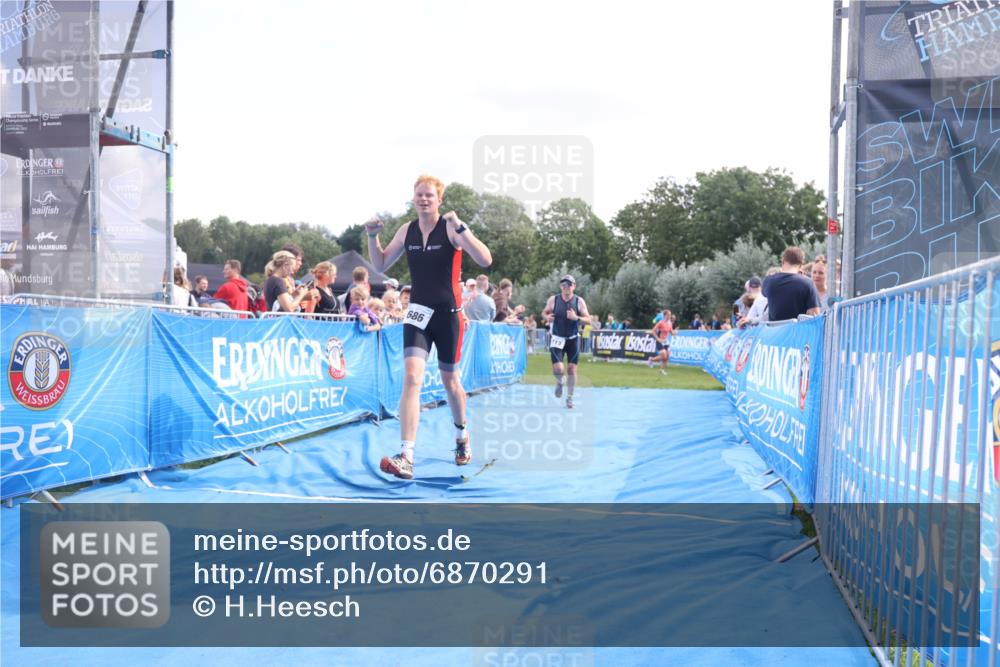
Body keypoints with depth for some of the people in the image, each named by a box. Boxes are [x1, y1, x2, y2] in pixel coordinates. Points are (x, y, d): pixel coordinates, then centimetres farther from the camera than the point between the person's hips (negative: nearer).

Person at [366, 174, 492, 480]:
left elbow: (485, 260, -23)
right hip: (418, 312, 2)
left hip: (448, 313, -2)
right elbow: (381, 265, 13)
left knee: (450, 380, 13)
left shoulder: (451, 228, -10)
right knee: (412, 378, -14)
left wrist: (460, 228, -32)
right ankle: (406, 457, -19)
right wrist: (373, 237, -3)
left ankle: (462, 435, 41)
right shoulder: (407, 230, 4)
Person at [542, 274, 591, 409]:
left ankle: (570, 397, 16)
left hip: (573, 339, 1)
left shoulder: (579, 301, -5)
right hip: (557, 339, 0)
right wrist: (547, 317, -14)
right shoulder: (553, 300, -4)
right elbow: (544, 312, 9)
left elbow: (588, 319, -5)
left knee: (572, 369, 1)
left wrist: (576, 318, -24)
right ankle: (559, 382, 26)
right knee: (557, 369, -11)